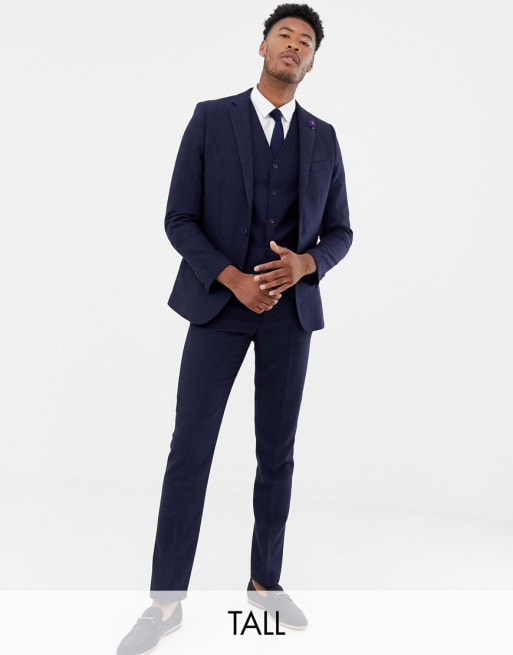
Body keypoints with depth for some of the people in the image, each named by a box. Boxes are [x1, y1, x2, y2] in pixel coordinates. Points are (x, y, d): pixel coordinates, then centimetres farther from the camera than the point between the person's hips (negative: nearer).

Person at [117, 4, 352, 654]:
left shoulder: (323, 138, 8)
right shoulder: (210, 118, 0)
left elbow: (339, 232, 9)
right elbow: (179, 219, -4)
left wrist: (305, 263, -13)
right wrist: (233, 279, -17)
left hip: (291, 309, 3)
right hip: (219, 303, -2)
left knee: (277, 451, 8)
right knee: (190, 448, -3)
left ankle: (264, 580, 25)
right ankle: (166, 599, 9)